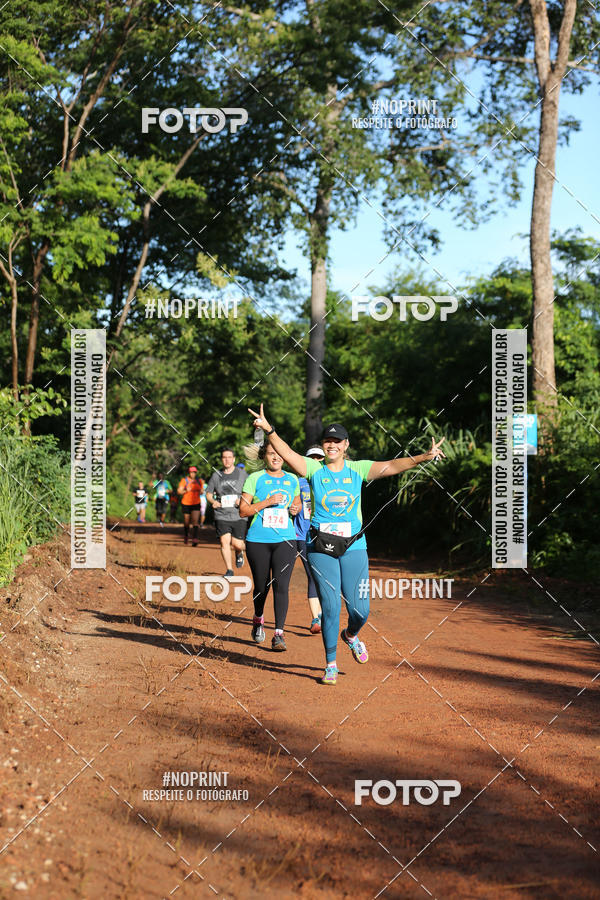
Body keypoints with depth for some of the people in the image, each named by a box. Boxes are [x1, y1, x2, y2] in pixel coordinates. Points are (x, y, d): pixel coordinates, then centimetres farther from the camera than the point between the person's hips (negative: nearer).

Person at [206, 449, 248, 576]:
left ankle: (239, 553, 32)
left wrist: (242, 499, -13)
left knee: (237, 544, -4)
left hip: (239, 515, -1)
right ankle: (229, 570, -2)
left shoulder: (242, 474, 4)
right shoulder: (216, 475, 9)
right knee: (224, 541, -11)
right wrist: (213, 501, -7)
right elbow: (208, 493, 15)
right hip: (221, 516, 1)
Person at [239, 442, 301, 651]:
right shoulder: (255, 478, -1)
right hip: (258, 540, -1)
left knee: (281, 586, -11)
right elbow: (243, 510, -4)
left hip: (285, 540, 2)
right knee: (261, 586, 9)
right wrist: (268, 502, -15)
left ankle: (278, 634, -10)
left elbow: (297, 503, 26)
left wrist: (296, 509, 3)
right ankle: (258, 619, 39)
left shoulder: (292, 480, 11)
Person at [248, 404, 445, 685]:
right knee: (330, 607, -4)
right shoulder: (314, 469, 1)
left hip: (353, 547, 1)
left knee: (360, 610, 0)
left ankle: (350, 635, 36)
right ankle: (331, 665, 11)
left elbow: (391, 466, -8)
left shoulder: (358, 469, 4)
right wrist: (269, 431, -30)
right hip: (320, 548, -1)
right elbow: (287, 453, -13)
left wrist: (423, 458, -22)